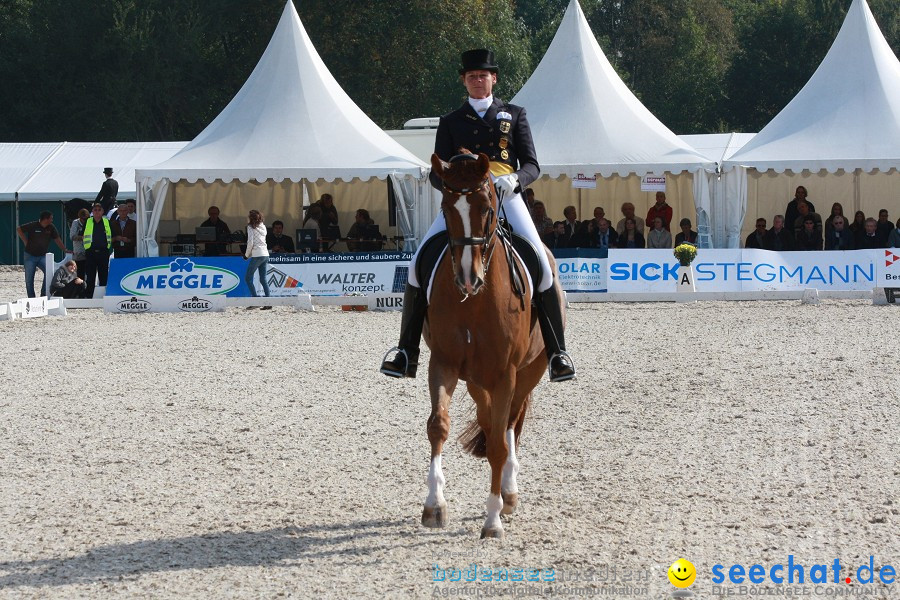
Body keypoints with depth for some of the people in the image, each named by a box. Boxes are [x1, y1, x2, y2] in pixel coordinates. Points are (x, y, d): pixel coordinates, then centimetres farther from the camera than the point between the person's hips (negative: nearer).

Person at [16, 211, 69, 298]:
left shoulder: (51, 228, -1)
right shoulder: (33, 226, -11)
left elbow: (57, 239, 6)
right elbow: (19, 230, -4)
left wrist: (65, 250, 0)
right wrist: (26, 242, -7)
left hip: (42, 257, 2)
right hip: (30, 256, -2)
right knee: (29, 278, 0)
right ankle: (31, 298, 12)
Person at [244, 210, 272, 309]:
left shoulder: (251, 227, -4)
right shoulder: (263, 227, 16)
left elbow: (250, 242, -12)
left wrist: (247, 254, 2)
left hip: (257, 255, -7)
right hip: (265, 254, 7)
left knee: (248, 278, -1)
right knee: (263, 279, 8)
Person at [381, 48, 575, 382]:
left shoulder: (514, 115, 15)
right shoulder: (451, 122, 17)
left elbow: (532, 165, 8)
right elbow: (437, 173, 9)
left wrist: (514, 179, -16)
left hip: (505, 197, -1)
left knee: (542, 267, -20)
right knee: (419, 264, -16)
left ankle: (556, 353, -13)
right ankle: (407, 352, -9)